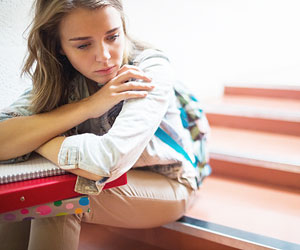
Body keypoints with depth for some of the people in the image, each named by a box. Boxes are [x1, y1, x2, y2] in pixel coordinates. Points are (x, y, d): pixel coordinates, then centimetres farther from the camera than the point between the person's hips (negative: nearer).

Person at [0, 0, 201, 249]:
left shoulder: (151, 67, -24)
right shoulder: (60, 79, -11)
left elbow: (109, 159, -38)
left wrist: (31, 136, -22)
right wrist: (88, 105, -31)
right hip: (111, 181, 4)